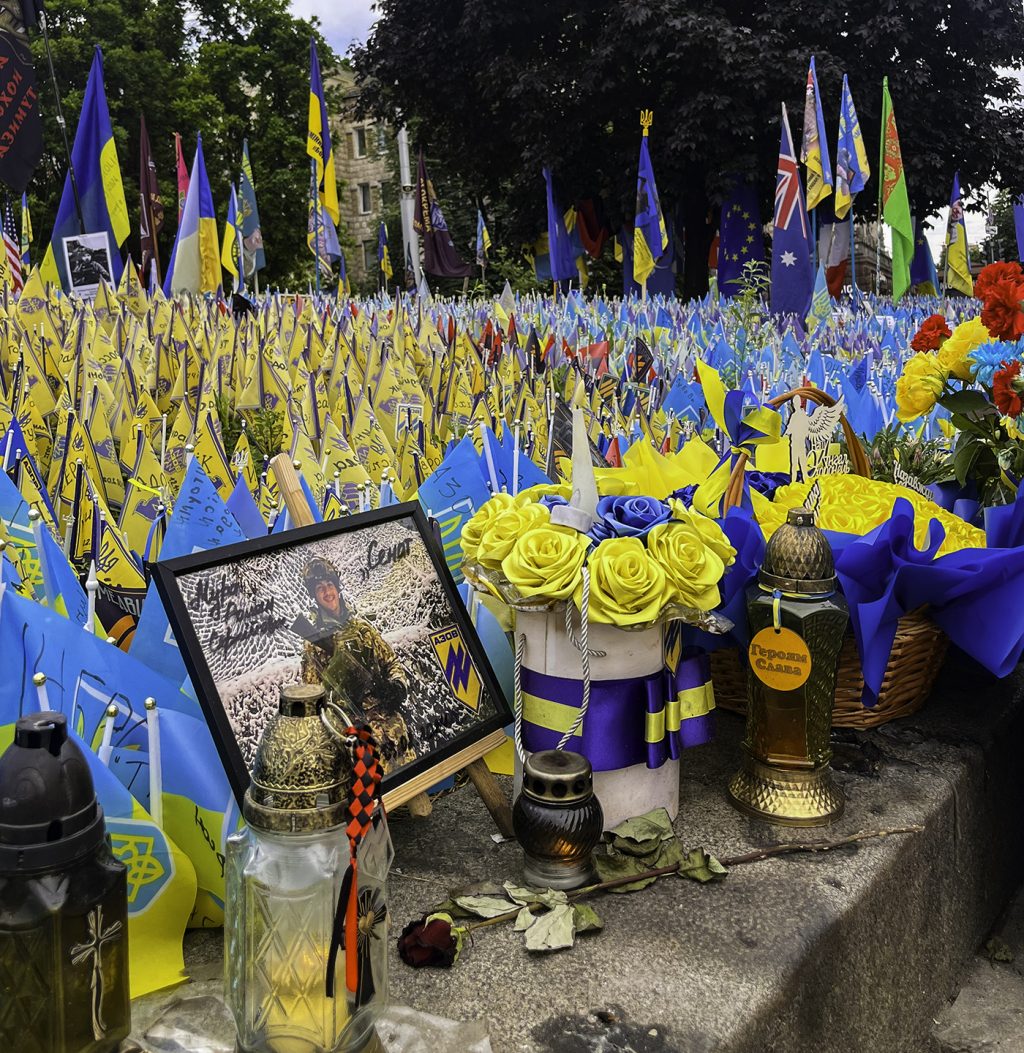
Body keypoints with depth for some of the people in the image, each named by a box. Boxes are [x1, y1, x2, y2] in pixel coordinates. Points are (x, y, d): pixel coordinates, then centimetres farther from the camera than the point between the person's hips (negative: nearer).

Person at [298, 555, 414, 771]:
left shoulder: (360, 626, 11)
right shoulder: (314, 640, 1)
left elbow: (390, 660, 15)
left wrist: (398, 682, -4)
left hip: (388, 712, 4)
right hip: (355, 719, -4)